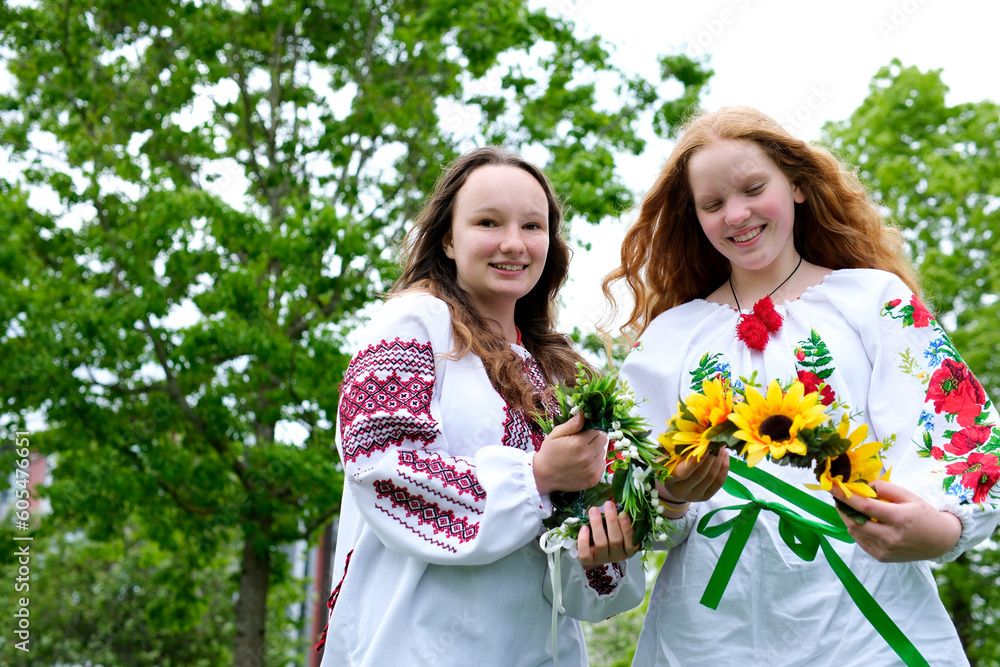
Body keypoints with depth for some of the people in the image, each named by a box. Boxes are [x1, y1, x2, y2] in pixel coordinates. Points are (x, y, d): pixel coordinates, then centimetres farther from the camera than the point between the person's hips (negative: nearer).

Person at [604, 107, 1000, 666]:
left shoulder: (877, 299, 4)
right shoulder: (671, 335, 10)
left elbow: (952, 434, -5)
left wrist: (938, 527, -26)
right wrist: (671, 498, -17)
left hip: (861, 620, -2)